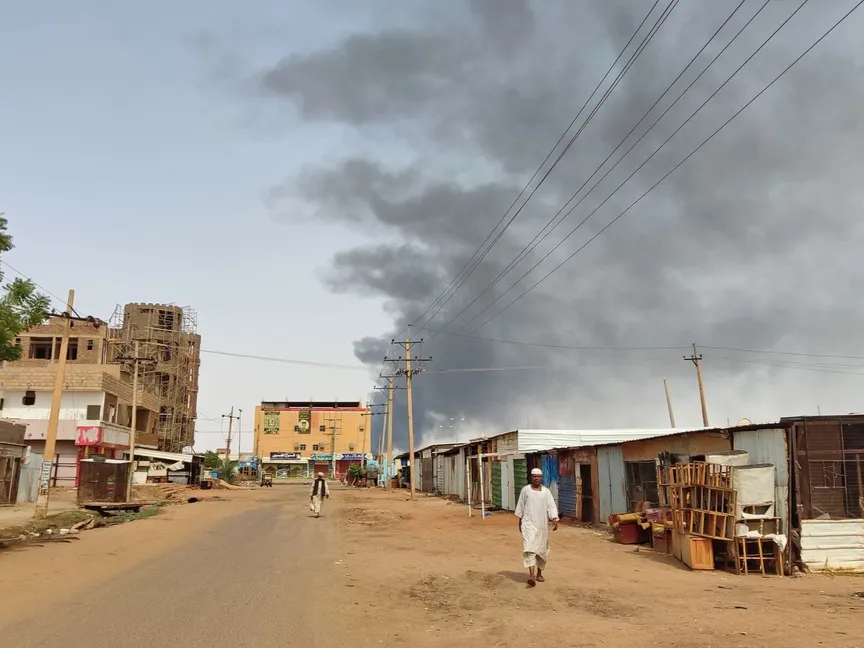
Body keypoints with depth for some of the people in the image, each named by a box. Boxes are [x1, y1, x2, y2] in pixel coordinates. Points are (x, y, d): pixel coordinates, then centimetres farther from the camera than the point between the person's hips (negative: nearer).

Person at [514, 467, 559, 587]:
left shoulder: (546, 491, 3)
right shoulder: (525, 490, 1)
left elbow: (551, 506, -4)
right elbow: (521, 506, 8)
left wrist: (554, 520, -20)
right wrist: (520, 522, 10)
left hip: (542, 524, 3)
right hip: (529, 523, -2)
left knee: (542, 549, 11)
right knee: (530, 548, -16)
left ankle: (539, 573, 28)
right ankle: (531, 575, -24)